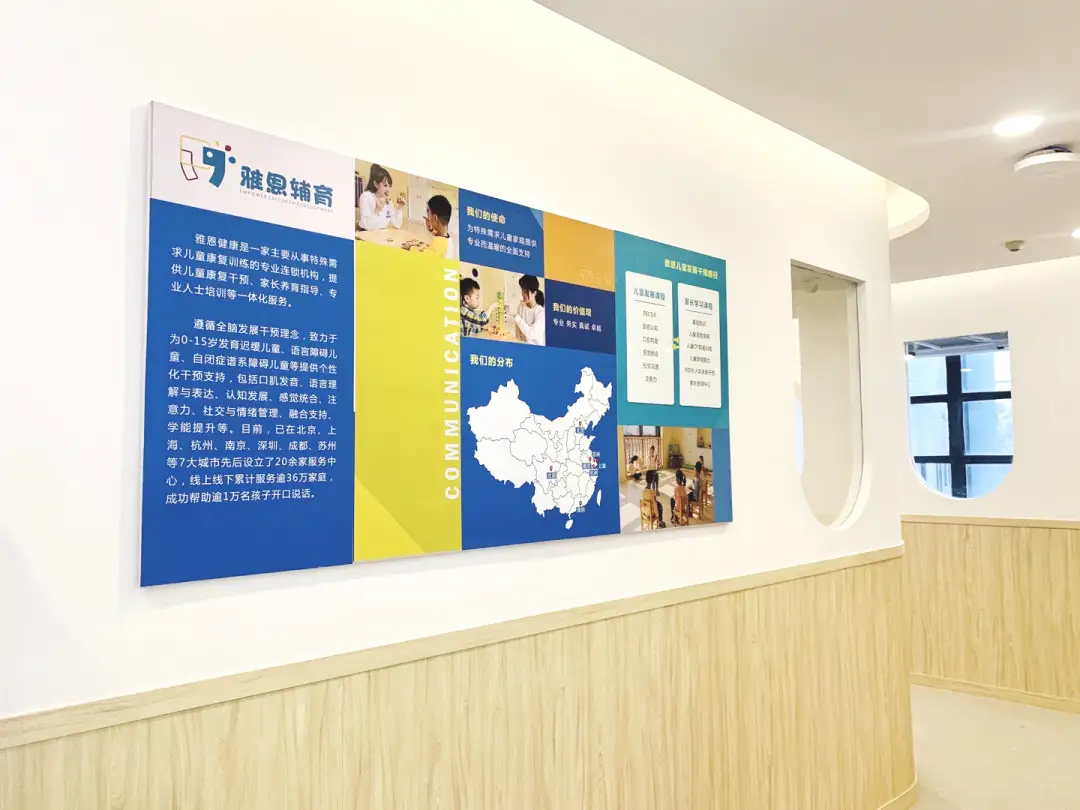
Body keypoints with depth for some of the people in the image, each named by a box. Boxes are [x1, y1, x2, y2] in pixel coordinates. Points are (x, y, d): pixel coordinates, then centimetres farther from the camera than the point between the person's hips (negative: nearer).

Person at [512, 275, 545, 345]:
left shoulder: (541, 312, -13)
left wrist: (517, 318, -19)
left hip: (536, 347, -2)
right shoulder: (521, 306, 2)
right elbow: (518, 330, 6)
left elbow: (531, 334, -20)